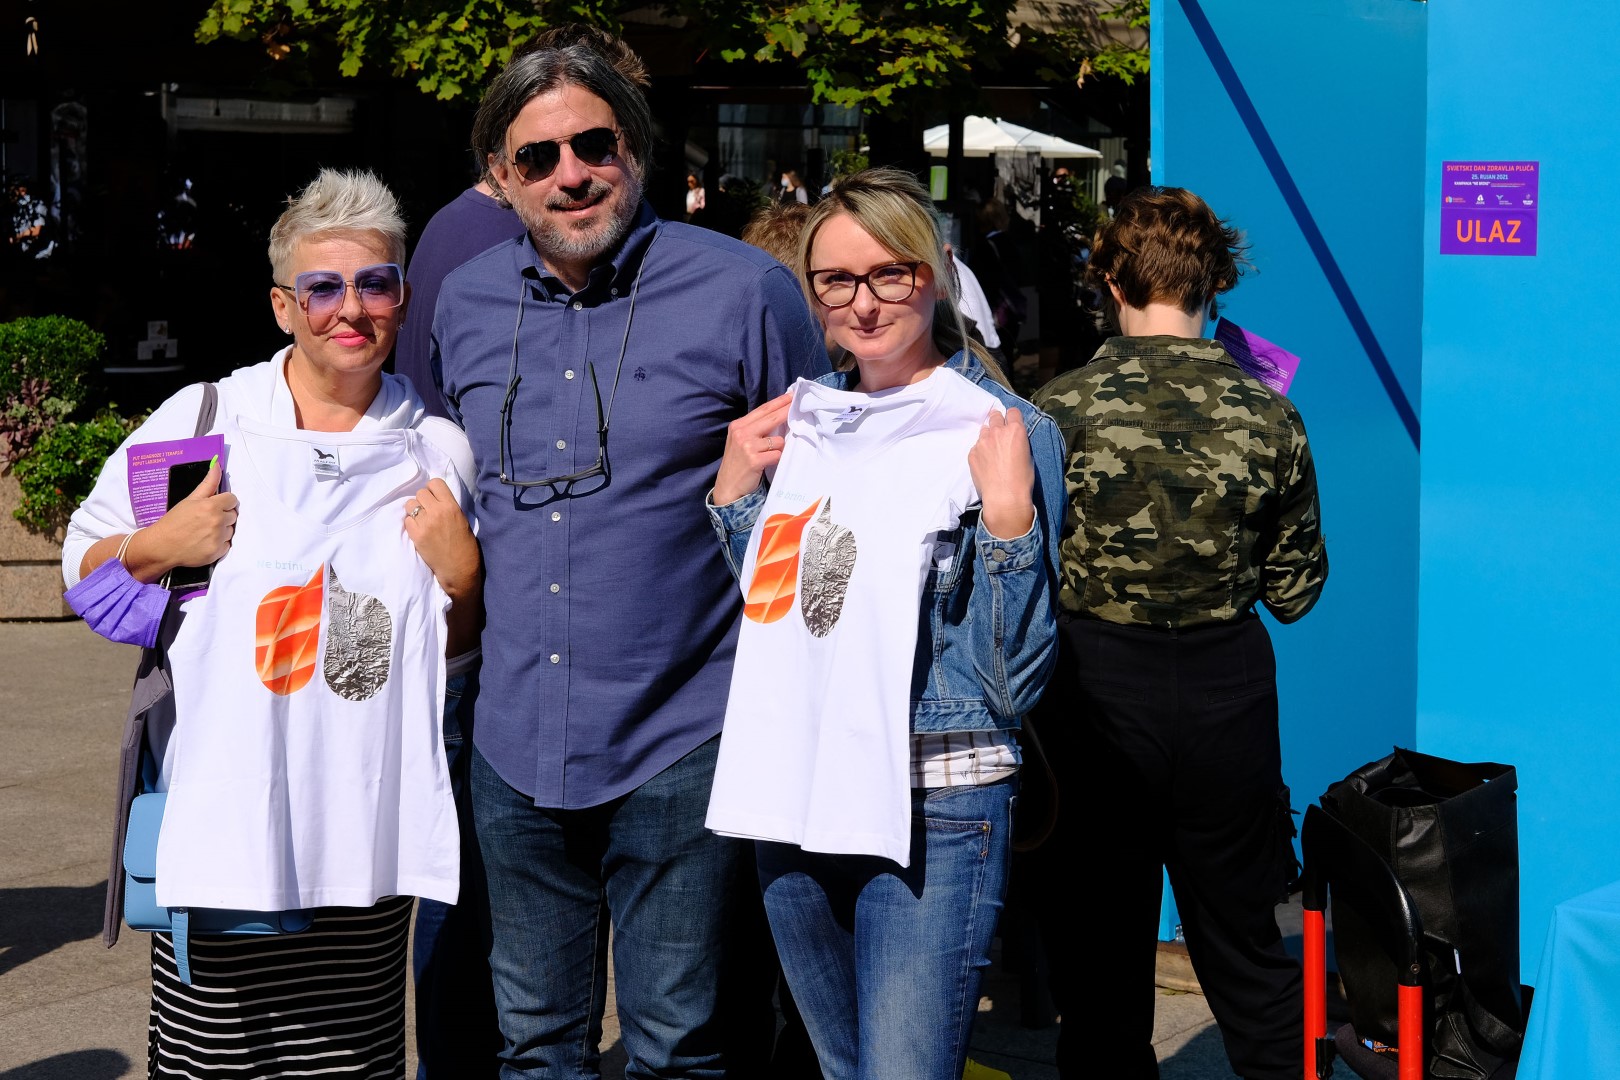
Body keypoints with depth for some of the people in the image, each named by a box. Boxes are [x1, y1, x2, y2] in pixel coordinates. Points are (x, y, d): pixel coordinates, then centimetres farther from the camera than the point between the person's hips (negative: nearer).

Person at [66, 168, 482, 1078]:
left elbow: (460, 647, 17)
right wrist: (160, 547, -9)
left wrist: (463, 575, -2)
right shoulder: (201, 418, 3)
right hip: (219, 820, -1)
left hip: (364, 826, 1)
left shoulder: (438, 450, 9)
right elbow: (82, 568, 10)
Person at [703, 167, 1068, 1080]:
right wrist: (735, 493, 6)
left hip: (933, 818, -6)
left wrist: (1008, 516, -23)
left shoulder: (1006, 433, -9)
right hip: (795, 800, 6)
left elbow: (1015, 682, -13)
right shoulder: (801, 423, 9)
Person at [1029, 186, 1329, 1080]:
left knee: (1100, 961, 13)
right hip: (1225, 696, 2)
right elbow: (1294, 591, 1)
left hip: (1095, 694, -1)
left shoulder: (1058, 411, -12)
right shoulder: (1268, 417, -7)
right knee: (1246, 949, 16)